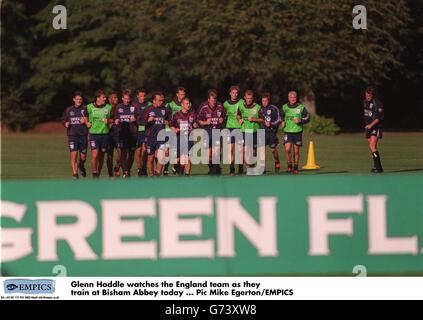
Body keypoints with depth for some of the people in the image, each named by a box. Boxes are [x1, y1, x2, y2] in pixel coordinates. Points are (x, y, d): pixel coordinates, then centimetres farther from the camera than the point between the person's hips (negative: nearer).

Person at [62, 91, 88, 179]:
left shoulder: (85, 109, 4)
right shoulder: (68, 110, 8)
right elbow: (64, 121, 15)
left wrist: (84, 122, -17)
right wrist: (66, 124, -6)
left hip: (83, 135, 0)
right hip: (72, 135, 0)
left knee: (83, 157, 5)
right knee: (73, 155, -11)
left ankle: (81, 166, 38)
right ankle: (75, 174, -7)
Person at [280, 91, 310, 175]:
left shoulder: (301, 107, -1)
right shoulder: (284, 107, 4)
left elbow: (307, 118, 3)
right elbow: (280, 116, 22)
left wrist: (300, 121, -14)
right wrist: (282, 122, 3)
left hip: (297, 132, -1)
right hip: (287, 132, 1)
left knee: (296, 151, 5)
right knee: (287, 149, -14)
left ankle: (295, 168, 18)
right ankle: (289, 166, 3)